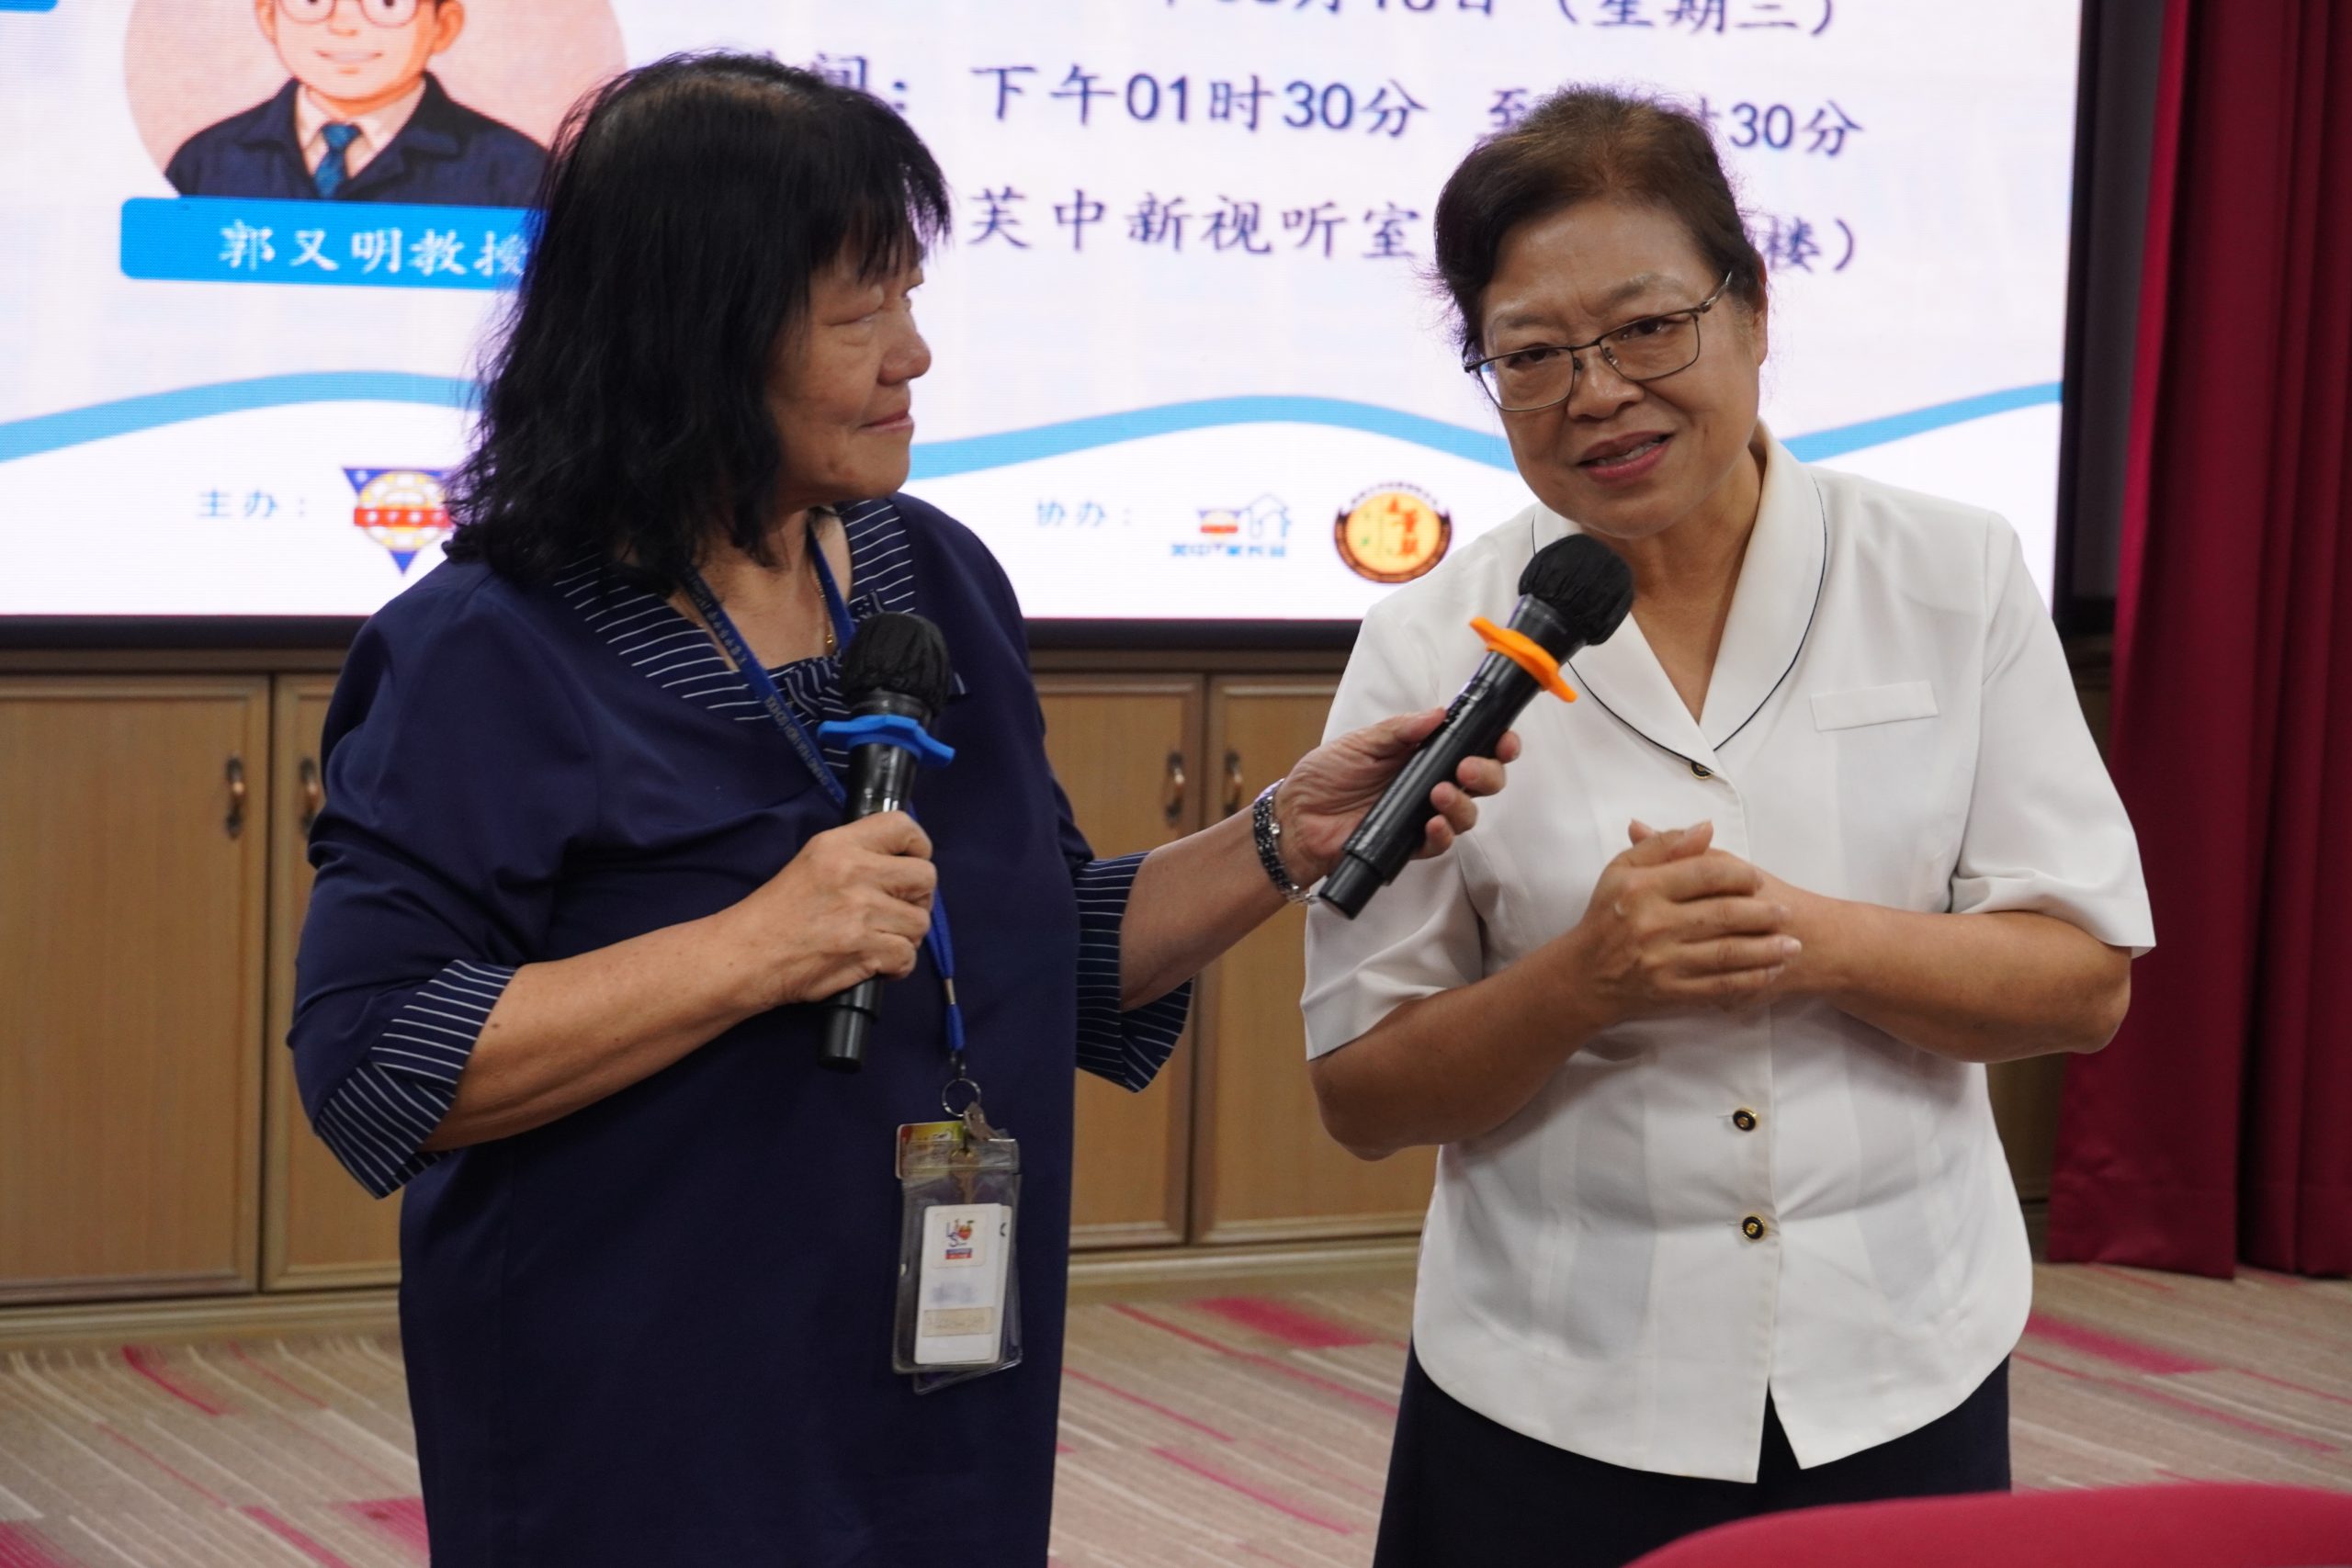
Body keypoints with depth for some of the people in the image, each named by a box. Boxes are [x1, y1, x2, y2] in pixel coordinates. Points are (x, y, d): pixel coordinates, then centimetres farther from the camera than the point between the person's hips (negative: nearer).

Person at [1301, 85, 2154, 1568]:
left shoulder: (1954, 578, -2)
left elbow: (2085, 980, -2)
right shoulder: (1432, 649, -5)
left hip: (1896, 1377, 1)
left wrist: (1815, 941, -18)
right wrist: (1582, 982, -20)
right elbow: (1362, 1095, -3)